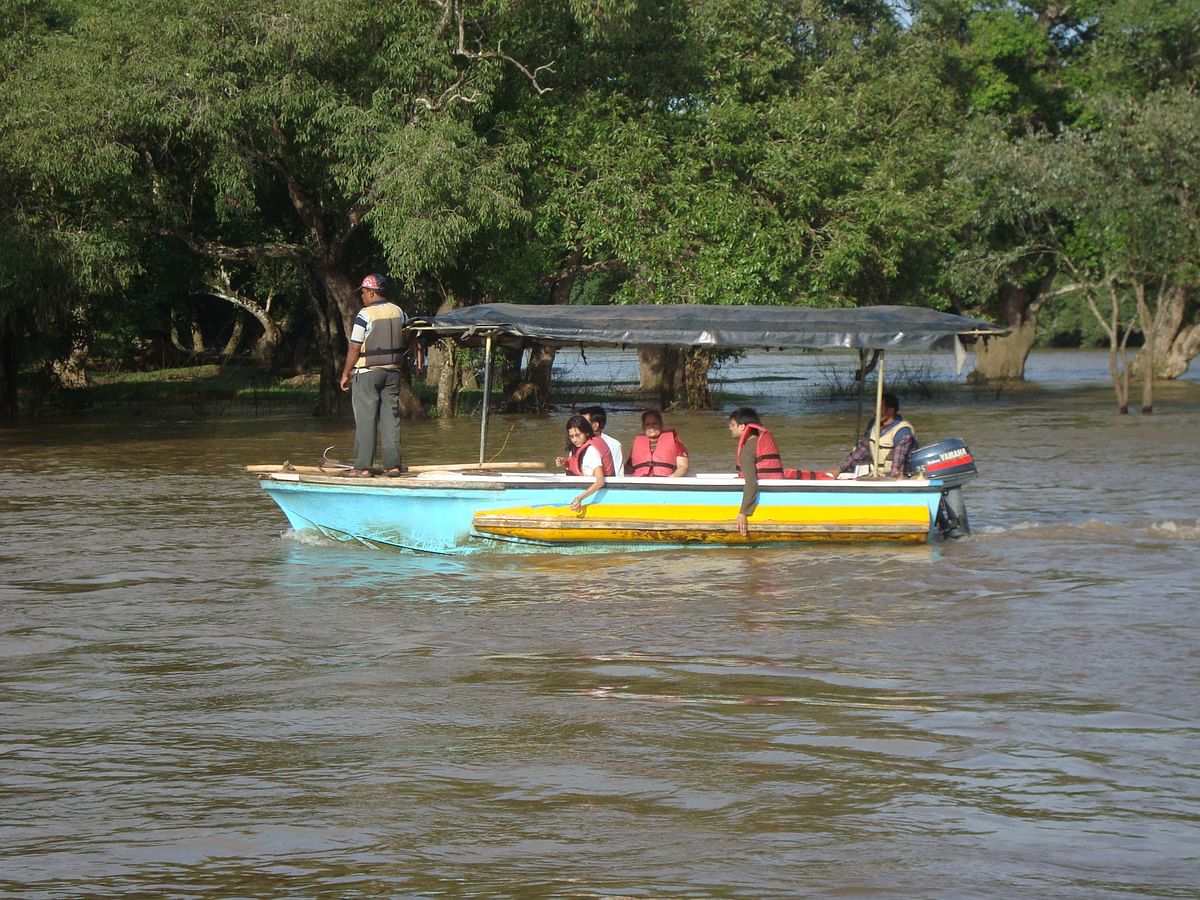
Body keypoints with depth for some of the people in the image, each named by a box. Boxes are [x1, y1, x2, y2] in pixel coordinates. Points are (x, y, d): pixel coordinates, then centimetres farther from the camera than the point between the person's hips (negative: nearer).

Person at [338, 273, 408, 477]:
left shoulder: (365, 314, -13)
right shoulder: (398, 312, 6)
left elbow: (354, 348, -12)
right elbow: (405, 340, 15)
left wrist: (345, 374, -4)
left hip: (367, 371, -5)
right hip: (392, 371, 6)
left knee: (365, 419, -3)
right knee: (391, 418, 7)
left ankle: (363, 466, -4)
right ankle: (392, 465, 5)